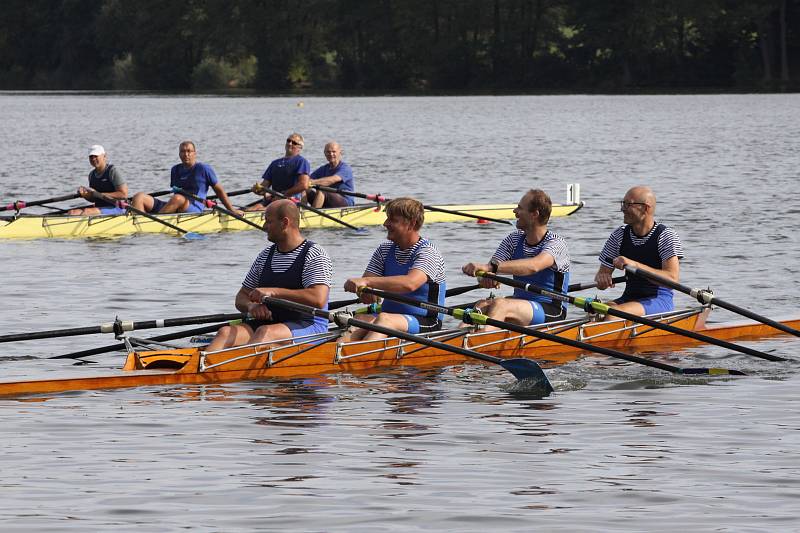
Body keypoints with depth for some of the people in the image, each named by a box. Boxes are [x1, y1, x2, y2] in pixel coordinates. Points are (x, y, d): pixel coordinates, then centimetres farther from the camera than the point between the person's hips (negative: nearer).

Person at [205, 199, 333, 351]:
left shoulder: (315, 255, -5)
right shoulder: (265, 256, 17)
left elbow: (318, 300, -20)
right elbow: (240, 298, 19)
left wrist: (274, 292, -19)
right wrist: (251, 305, -8)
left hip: (308, 325, -6)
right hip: (270, 321, 6)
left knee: (264, 332, -37)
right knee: (226, 333, -21)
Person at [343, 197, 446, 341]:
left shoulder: (428, 252, -9)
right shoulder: (384, 250, 11)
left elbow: (410, 283, -29)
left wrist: (367, 281, -34)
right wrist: (365, 292, -21)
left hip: (425, 324, -5)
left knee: (384, 319, -34)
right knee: (360, 319, -26)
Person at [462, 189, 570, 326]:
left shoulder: (556, 243, -10)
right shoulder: (514, 239, 10)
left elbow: (533, 266, -32)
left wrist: (491, 267, -42)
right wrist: (485, 277, -27)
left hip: (550, 311, -6)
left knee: (500, 305, -32)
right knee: (482, 306, -24)